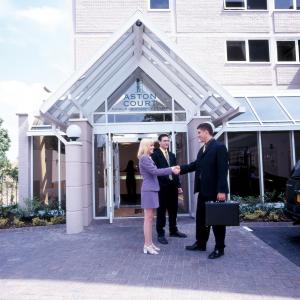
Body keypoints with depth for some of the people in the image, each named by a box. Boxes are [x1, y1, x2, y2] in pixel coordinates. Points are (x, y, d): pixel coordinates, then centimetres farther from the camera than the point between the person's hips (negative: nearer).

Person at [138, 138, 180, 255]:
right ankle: (147, 245, 1)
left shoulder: (148, 158, 18)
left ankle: (150, 243, 18)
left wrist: (171, 169, 7)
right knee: (148, 218, -5)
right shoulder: (144, 158, -12)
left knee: (150, 218, 11)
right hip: (148, 190, -10)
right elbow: (155, 171, -20)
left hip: (152, 189, 10)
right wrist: (171, 169, -16)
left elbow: (155, 172, 15)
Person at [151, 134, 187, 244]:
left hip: (172, 186, 6)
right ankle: (160, 234, 13)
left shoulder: (172, 155, 16)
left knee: (173, 209, 14)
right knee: (161, 210, 3)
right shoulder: (155, 154, -5)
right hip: (162, 186, -6)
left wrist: (178, 185, 12)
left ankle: (173, 230, 29)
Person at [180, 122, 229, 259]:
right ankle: (200, 243, 29)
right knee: (201, 218, 15)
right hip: (203, 190, 8)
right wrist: (180, 169, 7)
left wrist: (221, 190, -22)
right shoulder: (202, 149, 14)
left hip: (215, 191, -8)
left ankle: (219, 248, 18)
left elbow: (223, 170, -18)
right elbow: (195, 165, 16)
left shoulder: (219, 147, -12)